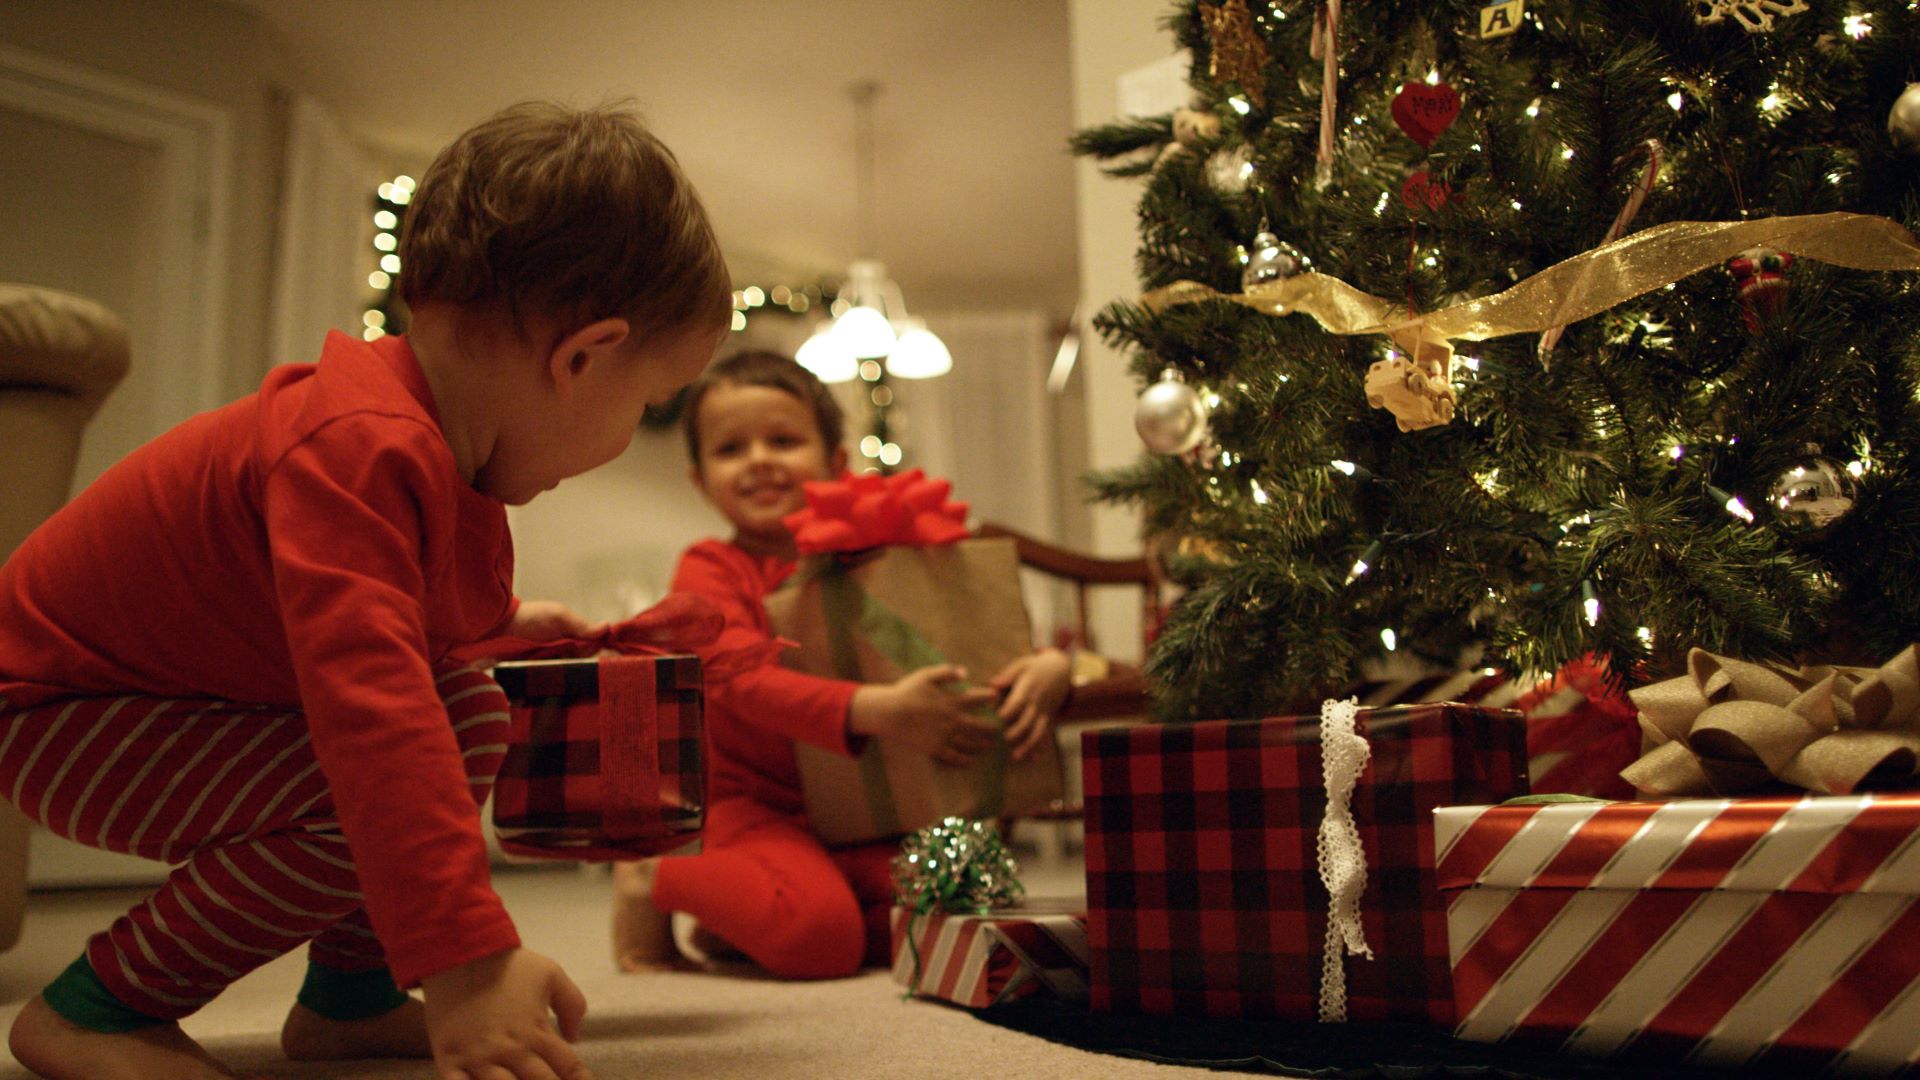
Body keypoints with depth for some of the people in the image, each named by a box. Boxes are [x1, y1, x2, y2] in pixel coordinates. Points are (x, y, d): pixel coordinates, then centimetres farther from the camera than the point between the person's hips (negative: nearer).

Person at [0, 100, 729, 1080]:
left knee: (470, 716, 3)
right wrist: (466, 962, -53)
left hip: (192, 685, 10)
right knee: (367, 802, -29)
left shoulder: (440, 439, -3)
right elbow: (370, 711, -49)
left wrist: (505, 623, 17)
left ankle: (349, 996, 10)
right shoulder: (360, 450, -37)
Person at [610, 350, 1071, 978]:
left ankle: (740, 919, 7)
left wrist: (1049, 664, -16)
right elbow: (743, 679, -20)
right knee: (822, 937, -32)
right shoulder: (711, 570, -2)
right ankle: (655, 878, 0)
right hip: (758, 808, -5)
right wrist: (876, 711, -35)